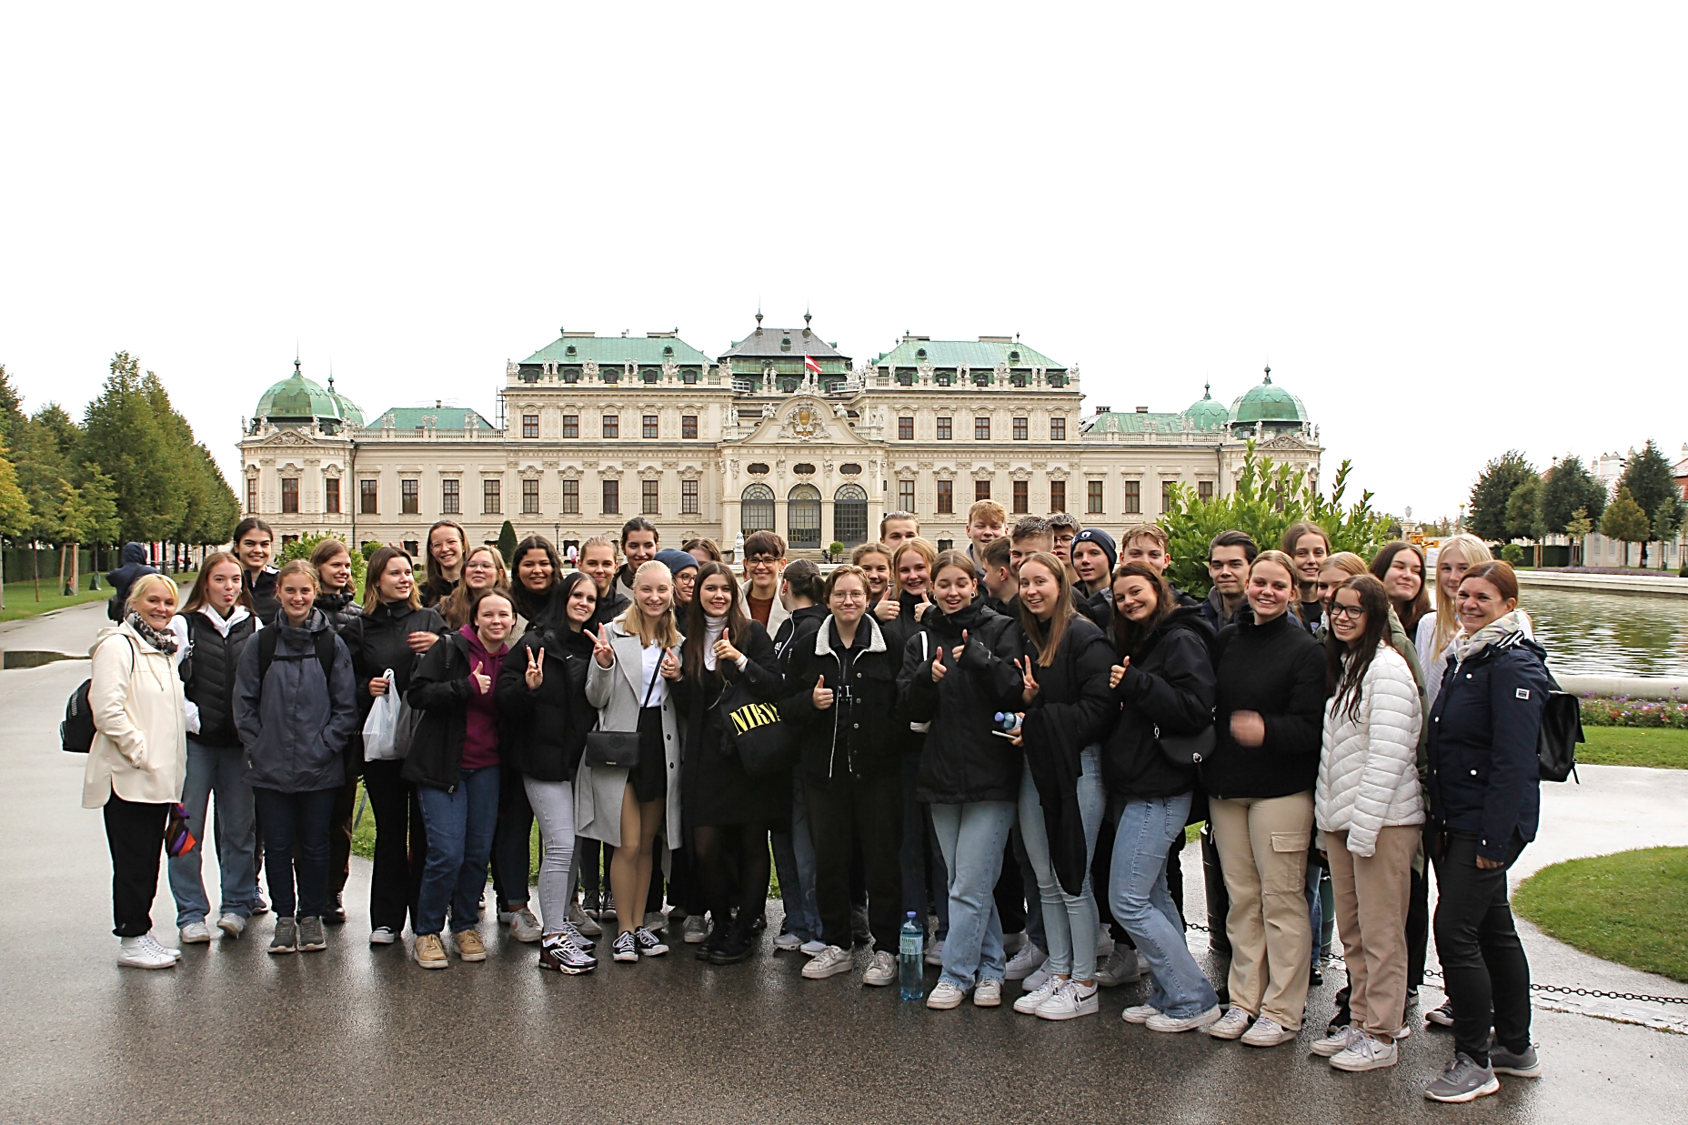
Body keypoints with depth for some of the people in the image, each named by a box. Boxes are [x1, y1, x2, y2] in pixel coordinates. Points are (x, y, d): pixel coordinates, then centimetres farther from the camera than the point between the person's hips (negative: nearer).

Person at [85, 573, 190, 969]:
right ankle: (131, 941, 6)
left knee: (149, 859, 12)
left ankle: (140, 934, 20)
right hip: (127, 777, -8)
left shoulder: (162, 649, 17)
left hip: (158, 776, 8)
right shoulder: (117, 645, -11)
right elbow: (107, 710, -20)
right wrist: (140, 753, -19)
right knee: (132, 860, -2)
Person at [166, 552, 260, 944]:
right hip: (195, 740, -2)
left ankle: (236, 905, 18)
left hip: (239, 741, 2)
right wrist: (193, 719, -10)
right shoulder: (183, 625, 0)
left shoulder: (252, 626, 8)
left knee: (239, 826, 6)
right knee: (188, 828, 1)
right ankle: (191, 914, 10)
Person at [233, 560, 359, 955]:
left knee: (315, 846, 8)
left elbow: (346, 708, 1)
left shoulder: (332, 645, 0)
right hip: (270, 769, 1)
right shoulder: (260, 644, 2)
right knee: (278, 845, 7)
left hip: (320, 769, 0)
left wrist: (324, 746, -8)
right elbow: (244, 704, 3)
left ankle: (312, 916, 21)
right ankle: (284, 918, 19)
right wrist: (258, 747, -4)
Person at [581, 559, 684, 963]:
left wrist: (678, 678, -5)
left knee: (647, 843, 12)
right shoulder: (614, 634, -4)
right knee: (628, 845, -3)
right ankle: (624, 929, 9)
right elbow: (596, 699, -5)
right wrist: (603, 664, -23)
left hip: (661, 747, 4)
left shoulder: (677, 642, 10)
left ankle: (640, 924, 21)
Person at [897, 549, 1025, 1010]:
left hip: (990, 776, -5)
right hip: (941, 776, 5)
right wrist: (927, 677, -16)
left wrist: (979, 659, -23)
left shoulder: (998, 630, -1)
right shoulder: (921, 640, 11)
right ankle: (990, 968, 24)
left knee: (970, 886, -5)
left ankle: (955, 975, 6)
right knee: (965, 882, 12)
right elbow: (911, 708, 3)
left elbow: (1016, 692, -10)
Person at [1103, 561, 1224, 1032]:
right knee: (1153, 896, 12)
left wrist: (1135, 684, -21)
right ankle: (1167, 994, 21)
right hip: (1131, 789, 9)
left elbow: (1196, 711, -22)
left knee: (1128, 902, -7)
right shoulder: (1135, 642, 16)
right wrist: (1121, 691, 3)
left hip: (1158, 793, -9)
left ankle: (1195, 1000, 3)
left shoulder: (1181, 641, -11)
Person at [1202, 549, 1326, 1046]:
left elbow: (1312, 727, -13)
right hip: (1226, 787, 5)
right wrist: (1209, 770, 7)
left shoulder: (1305, 649, -6)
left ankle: (1283, 1010, 10)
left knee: (1281, 898, -1)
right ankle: (1244, 1000, 21)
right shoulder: (1226, 640, 11)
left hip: (1281, 790, -5)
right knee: (1241, 898, 11)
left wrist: (1266, 731, -30)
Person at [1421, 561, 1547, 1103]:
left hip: (1491, 822, -9)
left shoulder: (1514, 665, -15)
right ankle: (1516, 1048, 27)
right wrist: (1440, 821, 16)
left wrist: (1494, 836, -22)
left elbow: (1513, 758, -20)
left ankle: (1473, 1062, 0)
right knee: (1494, 929, 16)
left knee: (1455, 931, -9)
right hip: (1458, 819, 9)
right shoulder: (1463, 657, 14)